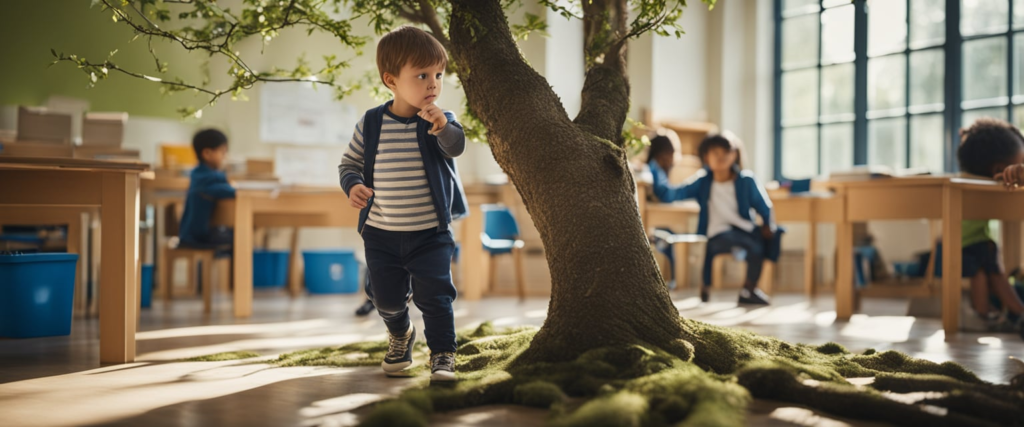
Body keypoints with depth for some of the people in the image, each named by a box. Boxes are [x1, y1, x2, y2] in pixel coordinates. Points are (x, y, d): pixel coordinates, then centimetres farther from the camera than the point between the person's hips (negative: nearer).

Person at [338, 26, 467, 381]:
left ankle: (443, 353, 12)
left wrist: (444, 128, -49)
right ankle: (400, 334, 45)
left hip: (430, 234, -2)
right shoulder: (371, 124, -3)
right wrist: (353, 185, -14)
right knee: (386, 299, 14)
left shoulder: (440, 122, -8)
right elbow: (350, 161, 7)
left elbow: (455, 147, -28)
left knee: (435, 296, -7)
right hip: (381, 234, 2)